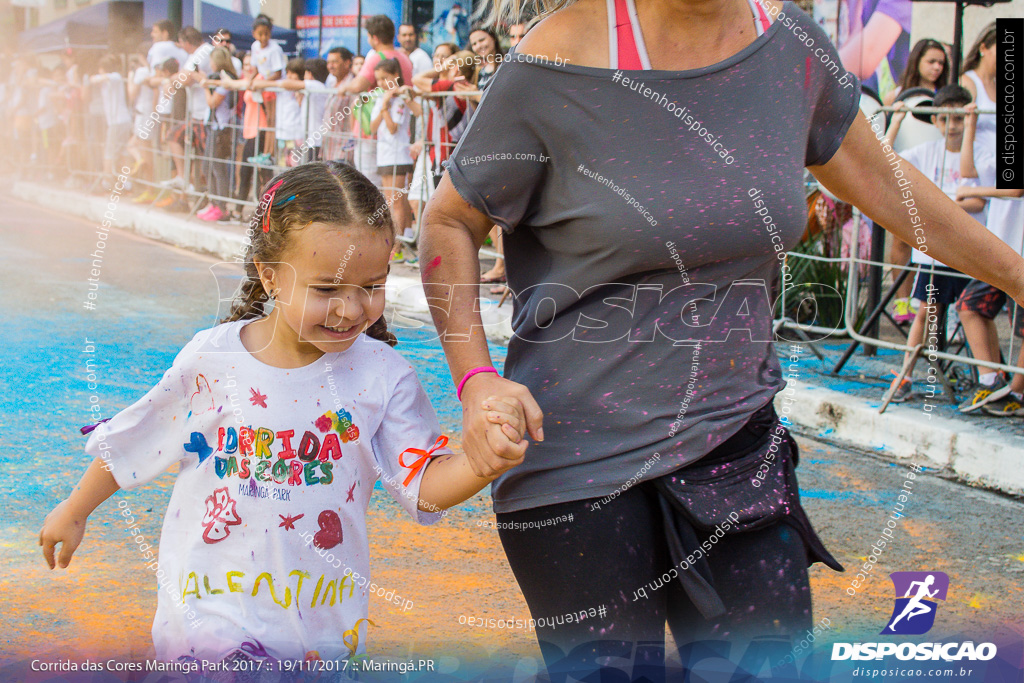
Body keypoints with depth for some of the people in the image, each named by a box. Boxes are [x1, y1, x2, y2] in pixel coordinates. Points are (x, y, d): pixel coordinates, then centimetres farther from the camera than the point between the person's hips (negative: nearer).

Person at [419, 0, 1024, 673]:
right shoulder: (560, 64, -13)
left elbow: (880, 181, 16)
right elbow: (448, 221, -3)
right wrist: (476, 378, -17)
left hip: (734, 439, 4)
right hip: (579, 460, -4)